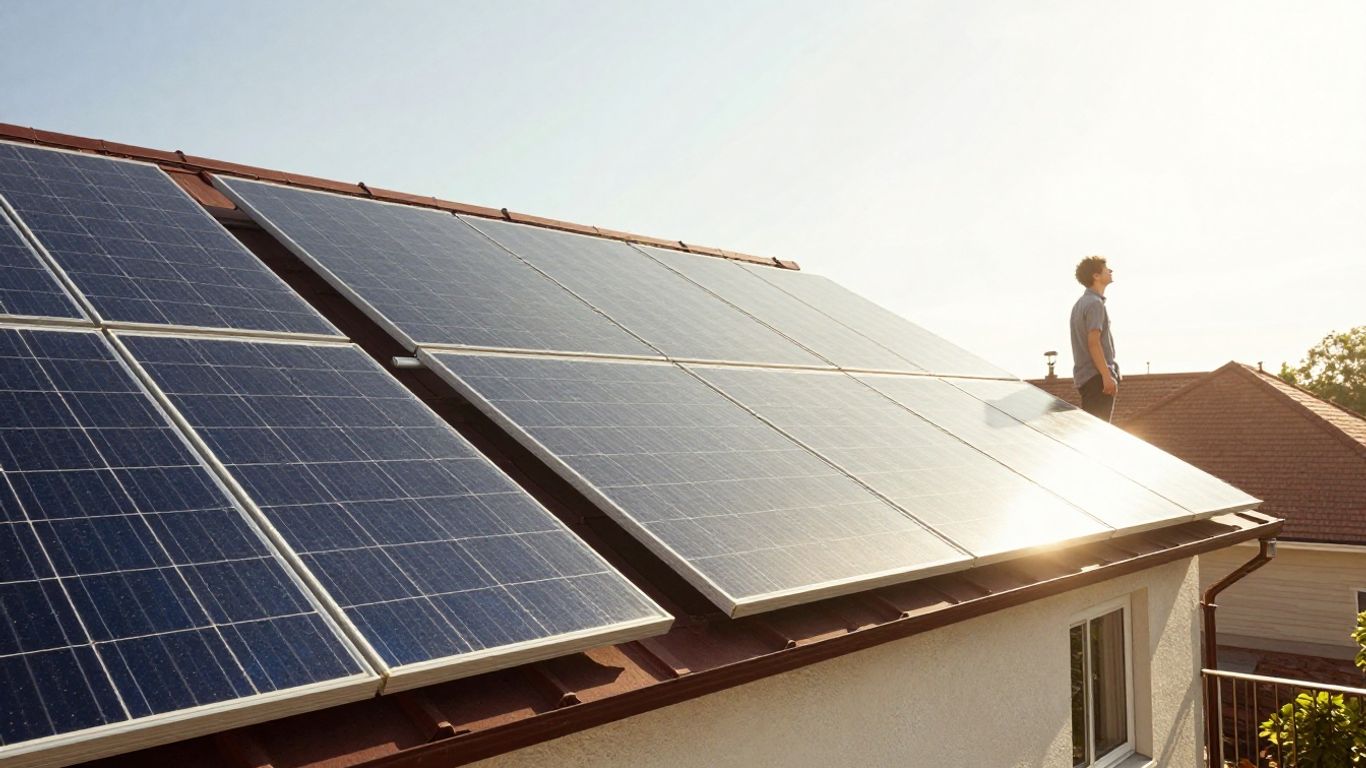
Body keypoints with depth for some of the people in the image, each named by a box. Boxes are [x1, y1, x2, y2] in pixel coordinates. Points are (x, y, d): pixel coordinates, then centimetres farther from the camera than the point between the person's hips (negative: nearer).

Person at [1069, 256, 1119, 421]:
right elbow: (1093, 343, -21)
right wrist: (1107, 376, -22)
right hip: (1096, 376, -10)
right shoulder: (1095, 303, -14)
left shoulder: (1081, 303, 16)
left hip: (1084, 375, 10)